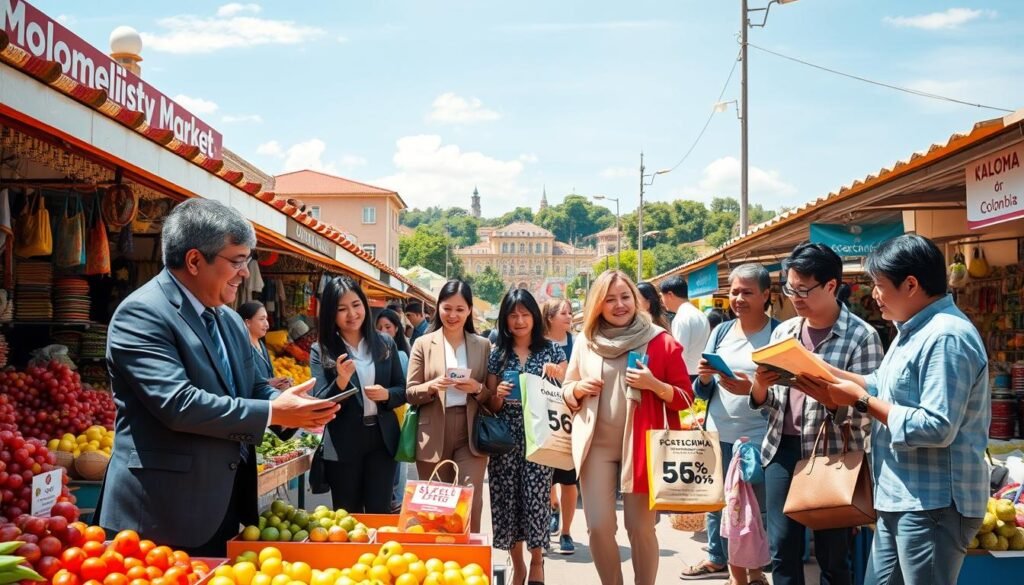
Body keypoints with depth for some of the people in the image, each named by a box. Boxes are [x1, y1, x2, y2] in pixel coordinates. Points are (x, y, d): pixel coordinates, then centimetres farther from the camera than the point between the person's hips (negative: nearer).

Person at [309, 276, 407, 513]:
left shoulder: (385, 343, 3)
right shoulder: (321, 351, -4)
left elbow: (402, 390, 9)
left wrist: (386, 394, -13)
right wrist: (341, 382, -28)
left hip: (382, 440, 2)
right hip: (342, 446, -1)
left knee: (379, 513, 5)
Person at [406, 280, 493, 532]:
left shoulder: (483, 345, 8)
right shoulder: (423, 344, 5)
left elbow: (492, 396, 9)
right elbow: (410, 393, 3)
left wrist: (478, 389, -12)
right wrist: (432, 386, -17)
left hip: (470, 433, 0)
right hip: (433, 435, 0)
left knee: (471, 504, -6)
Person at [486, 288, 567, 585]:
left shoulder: (551, 350, 4)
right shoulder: (497, 354, 7)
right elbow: (491, 406, 9)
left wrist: (557, 375, -14)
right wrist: (498, 395, -13)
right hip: (505, 439, 2)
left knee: (536, 499, -4)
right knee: (507, 500, 2)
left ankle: (536, 561, 19)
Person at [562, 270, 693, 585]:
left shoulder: (660, 341, -2)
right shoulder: (585, 342, 7)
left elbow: (685, 397, 0)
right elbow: (566, 392, 16)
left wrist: (654, 384, -18)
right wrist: (579, 388, -6)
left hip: (641, 445, -2)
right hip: (596, 444, 3)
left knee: (640, 527, 2)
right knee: (598, 526, 0)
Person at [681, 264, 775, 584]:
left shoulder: (779, 333, -6)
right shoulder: (721, 331, 8)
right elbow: (702, 392, 10)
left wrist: (753, 388, -23)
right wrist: (705, 377, -11)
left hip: (757, 438, -4)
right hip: (717, 434, 5)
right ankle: (718, 558, 32)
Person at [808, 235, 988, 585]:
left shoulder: (946, 337, -22)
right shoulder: (914, 330, 13)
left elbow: (937, 428, -28)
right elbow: (886, 384, 21)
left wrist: (862, 402, -20)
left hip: (934, 504, -11)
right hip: (902, 499, 11)